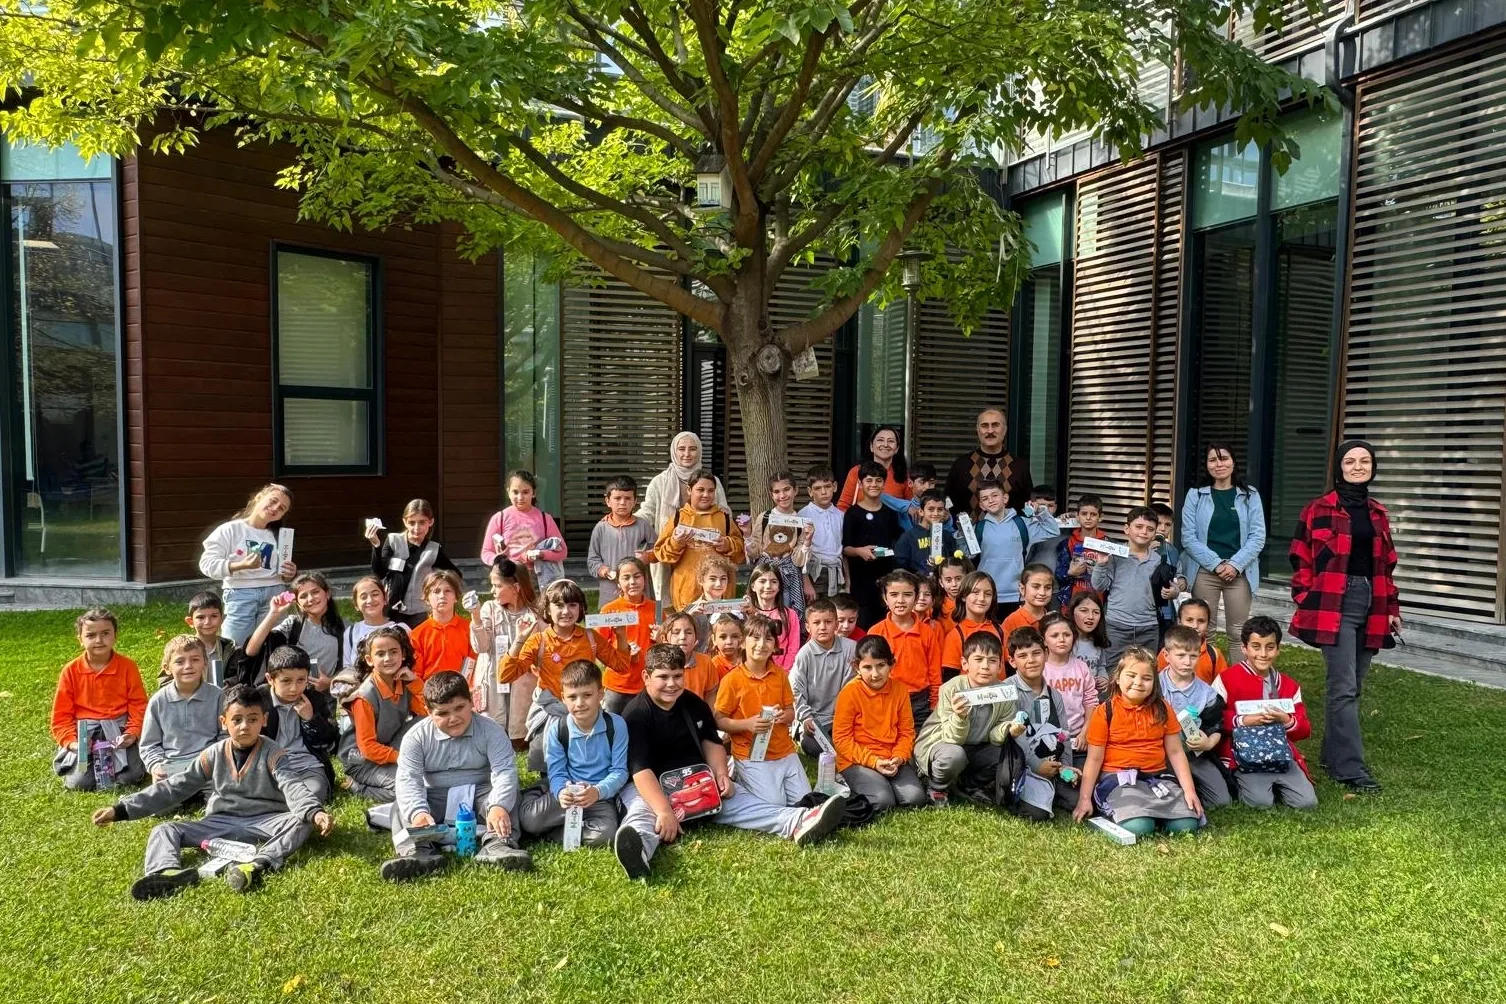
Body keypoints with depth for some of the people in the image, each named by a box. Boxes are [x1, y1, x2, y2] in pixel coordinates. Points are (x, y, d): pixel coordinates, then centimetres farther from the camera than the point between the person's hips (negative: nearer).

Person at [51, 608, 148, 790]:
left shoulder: (127, 667, -2)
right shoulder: (71, 671, 0)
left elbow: (139, 705, 1)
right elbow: (61, 714, 3)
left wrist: (133, 733, -14)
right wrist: (71, 741, -12)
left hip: (119, 730, 0)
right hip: (84, 733, 1)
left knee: (129, 778, -19)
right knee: (79, 783, -17)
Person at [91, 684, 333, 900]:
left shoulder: (272, 754, -7)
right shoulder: (213, 756, 4)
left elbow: (293, 786, -22)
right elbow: (173, 788, 4)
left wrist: (315, 812, -44)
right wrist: (121, 809, -3)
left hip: (265, 822, -3)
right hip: (221, 823, 4)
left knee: (302, 822, -31)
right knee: (164, 830, -13)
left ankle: (258, 864, -53)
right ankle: (167, 872, -45)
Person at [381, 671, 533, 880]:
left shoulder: (490, 730, -10)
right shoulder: (416, 736, -8)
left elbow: (504, 771, -20)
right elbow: (409, 779, -18)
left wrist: (499, 806, -40)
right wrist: (418, 811, -39)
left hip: (479, 795, -1)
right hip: (435, 798, 1)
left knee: (508, 797, -28)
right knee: (402, 806, -24)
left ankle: (496, 844, -49)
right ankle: (417, 852, -48)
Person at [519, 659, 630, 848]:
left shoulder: (616, 725, -9)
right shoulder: (556, 731, -4)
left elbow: (619, 771, -8)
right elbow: (556, 774, -4)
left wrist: (598, 792, -28)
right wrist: (561, 792, -29)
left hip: (601, 795, -1)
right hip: (567, 792, 1)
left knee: (603, 834, -31)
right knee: (528, 820, -26)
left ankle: (559, 831, -5)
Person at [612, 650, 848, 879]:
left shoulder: (693, 704, 5)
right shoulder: (635, 715, -17)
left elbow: (711, 741, 16)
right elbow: (641, 769, -26)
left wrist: (721, 774, -3)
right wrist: (664, 811, -38)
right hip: (649, 788, -6)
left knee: (736, 801, -15)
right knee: (642, 814, -38)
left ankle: (797, 822, -37)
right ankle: (638, 848, -74)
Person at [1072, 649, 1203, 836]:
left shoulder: (1163, 709, 5)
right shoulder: (1105, 712, -5)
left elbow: (1176, 752, 8)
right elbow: (1094, 759, -2)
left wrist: (1189, 790, -1)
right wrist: (1084, 799, -5)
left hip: (1158, 777, 4)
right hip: (1118, 779, -4)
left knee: (1187, 825, -18)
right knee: (1137, 827, -29)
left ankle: (1154, 812, 11)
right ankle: (1118, 810, 4)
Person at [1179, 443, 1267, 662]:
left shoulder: (1250, 496, 7)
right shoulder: (1196, 495, 4)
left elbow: (1258, 537, 1)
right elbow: (1188, 537, -2)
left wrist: (1235, 564, -12)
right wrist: (1216, 564, -11)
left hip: (1239, 572, 0)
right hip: (1204, 572, 0)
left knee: (1237, 633, 2)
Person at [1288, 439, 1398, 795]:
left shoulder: (1379, 514, 14)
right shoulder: (1319, 509, -3)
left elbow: (1386, 565, 18)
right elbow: (1301, 559, -3)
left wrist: (1392, 608, 15)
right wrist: (1306, 600, -10)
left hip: (1371, 606, 6)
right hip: (1334, 605, -6)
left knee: (1352, 687, 10)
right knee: (1344, 688, -9)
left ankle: (1332, 754, 23)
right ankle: (1352, 769, -7)